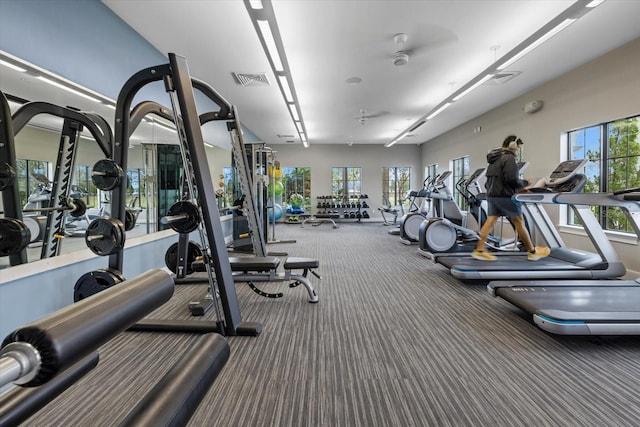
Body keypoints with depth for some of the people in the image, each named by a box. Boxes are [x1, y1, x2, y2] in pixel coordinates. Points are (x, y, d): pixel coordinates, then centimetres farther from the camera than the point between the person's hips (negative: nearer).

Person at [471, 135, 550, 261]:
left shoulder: (494, 159, 17)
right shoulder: (509, 158, -11)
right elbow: (511, 179, -20)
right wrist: (525, 183, -4)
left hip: (491, 195, 8)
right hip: (505, 196, -8)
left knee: (490, 221, 4)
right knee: (519, 222, 2)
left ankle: (479, 250, -1)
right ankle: (532, 252, 14)